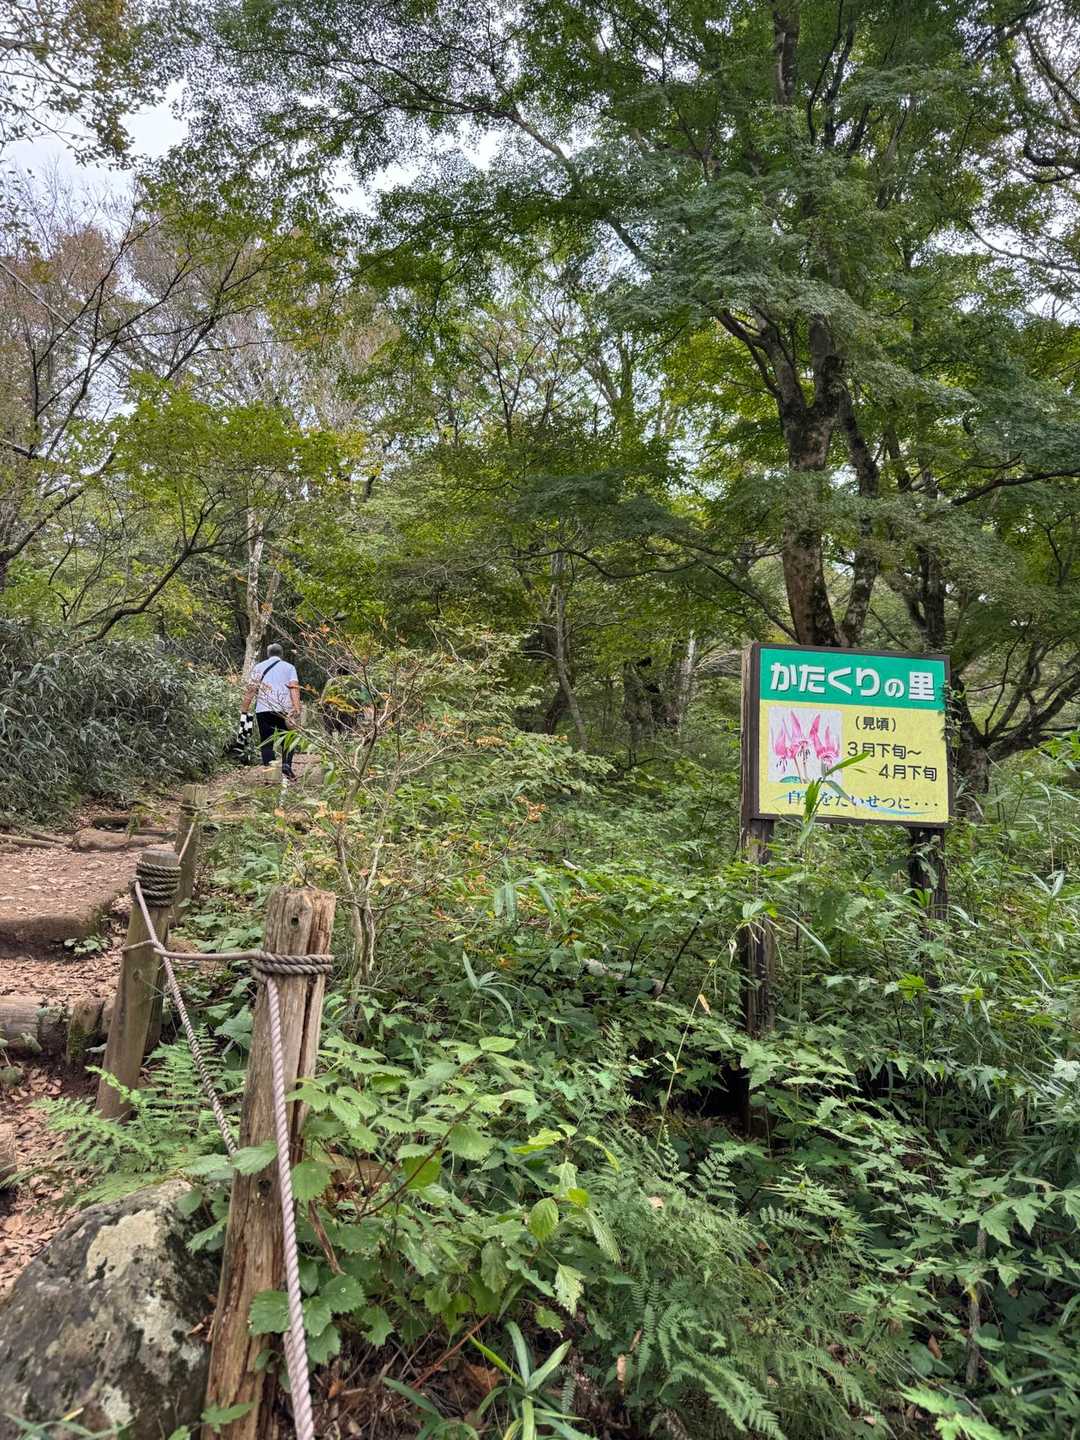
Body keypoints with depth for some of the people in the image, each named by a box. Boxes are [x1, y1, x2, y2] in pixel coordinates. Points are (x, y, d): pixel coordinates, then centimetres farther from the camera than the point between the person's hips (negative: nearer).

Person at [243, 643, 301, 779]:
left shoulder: (259, 667, 15)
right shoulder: (289, 667, 12)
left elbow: (250, 689, 8)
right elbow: (294, 688, -3)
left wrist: (244, 710, 9)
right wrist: (297, 710, -9)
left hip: (263, 710, 1)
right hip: (285, 710, 0)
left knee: (266, 743, 5)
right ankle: (286, 765, -12)